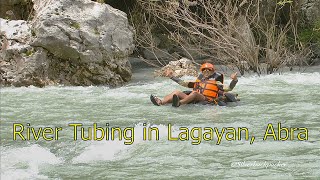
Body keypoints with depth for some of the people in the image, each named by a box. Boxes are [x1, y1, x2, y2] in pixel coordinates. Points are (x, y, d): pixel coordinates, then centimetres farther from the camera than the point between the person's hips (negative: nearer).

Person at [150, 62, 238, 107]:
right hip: (193, 101, 6)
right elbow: (183, 83, 35)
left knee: (194, 93, -34)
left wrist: (234, 80, -15)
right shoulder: (198, 82, 31)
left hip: (206, 101, -6)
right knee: (177, 92, -11)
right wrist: (172, 76, 36)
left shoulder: (216, 83, 15)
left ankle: (179, 103, -63)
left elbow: (229, 88, 3)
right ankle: (161, 102, -39)